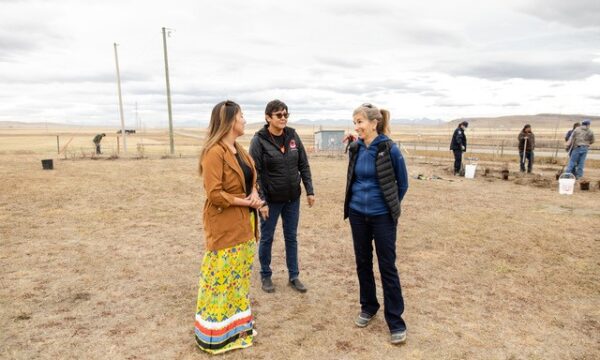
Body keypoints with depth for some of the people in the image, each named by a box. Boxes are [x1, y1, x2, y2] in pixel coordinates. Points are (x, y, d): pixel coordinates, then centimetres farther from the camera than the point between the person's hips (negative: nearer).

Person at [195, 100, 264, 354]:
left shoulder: (239, 150, 10)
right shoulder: (214, 152, -18)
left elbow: (251, 179, 18)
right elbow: (214, 194, -23)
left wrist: (254, 193, -4)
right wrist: (246, 201, -16)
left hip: (243, 224, 9)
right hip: (224, 226, -9)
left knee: (239, 277, 18)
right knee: (220, 279, 2)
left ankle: (236, 325, 34)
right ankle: (214, 335, 20)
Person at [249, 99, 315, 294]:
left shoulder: (293, 136, 0)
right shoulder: (259, 140, -12)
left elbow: (304, 165, 5)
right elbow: (255, 173, -13)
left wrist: (309, 191, 1)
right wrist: (261, 201, -16)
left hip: (293, 198, 4)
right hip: (271, 199, -4)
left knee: (291, 237, 14)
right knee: (266, 238, 11)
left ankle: (294, 276, 28)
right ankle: (266, 276, 29)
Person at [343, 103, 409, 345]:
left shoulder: (390, 149, -14)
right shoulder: (355, 148, 0)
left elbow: (402, 184, -2)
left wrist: (391, 206, 6)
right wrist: (359, 198, 13)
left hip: (382, 216, -5)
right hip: (358, 214, 5)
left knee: (387, 267, 2)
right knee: (363, 262, 15)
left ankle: (395, 321, 15)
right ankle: (368, 307, 34)